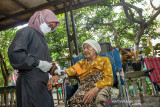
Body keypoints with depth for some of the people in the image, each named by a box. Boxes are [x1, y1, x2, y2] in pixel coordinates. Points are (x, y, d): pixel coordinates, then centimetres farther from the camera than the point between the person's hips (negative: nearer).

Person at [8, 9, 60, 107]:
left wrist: (55, 70, 5)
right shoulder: (27, 31, -3)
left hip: (43, 83, 8)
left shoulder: (42, 38, 23)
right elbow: (14, 53, -19)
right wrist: (38, 63, -17)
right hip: (30, 84, -8)